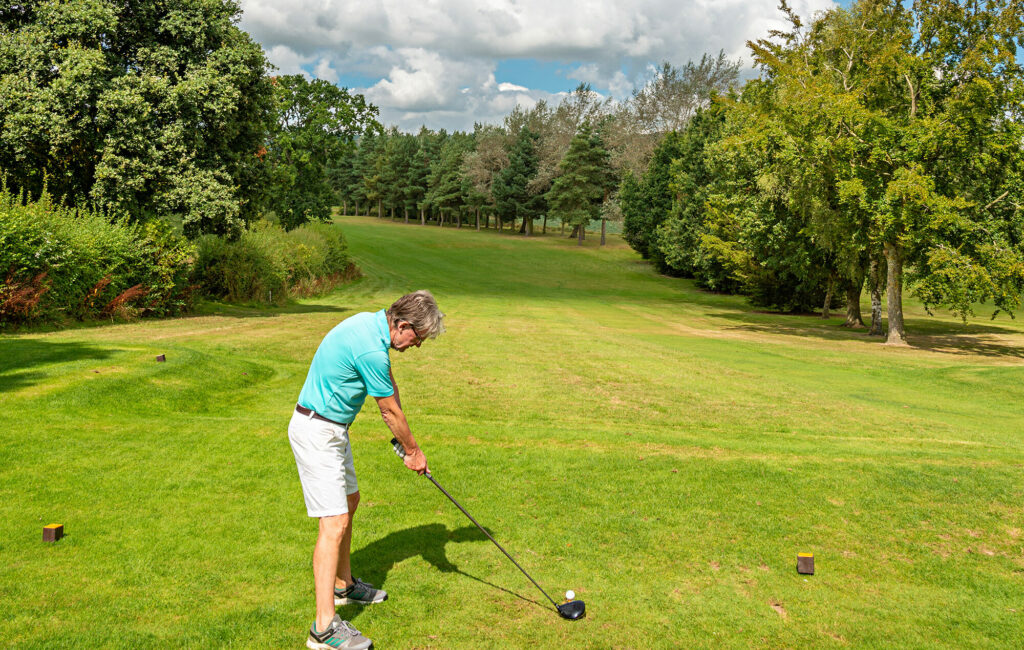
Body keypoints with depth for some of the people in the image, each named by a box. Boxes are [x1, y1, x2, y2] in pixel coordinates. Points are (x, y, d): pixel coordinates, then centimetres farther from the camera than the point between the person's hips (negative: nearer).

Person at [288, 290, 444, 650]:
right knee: (335, 521, -13)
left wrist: (405, 443, 8)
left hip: (333, 429, 11)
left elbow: (390, 387, 12)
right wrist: (413, 450, 3)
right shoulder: (371, 350, -27)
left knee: (348, 502, 22)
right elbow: (390, 410, -13)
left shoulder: (371, 323, 4)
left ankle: (343, 584, 38)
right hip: (317, 433, -11)